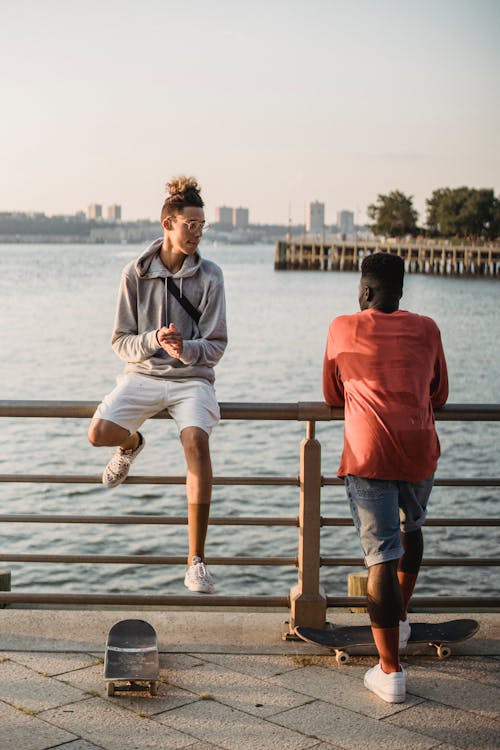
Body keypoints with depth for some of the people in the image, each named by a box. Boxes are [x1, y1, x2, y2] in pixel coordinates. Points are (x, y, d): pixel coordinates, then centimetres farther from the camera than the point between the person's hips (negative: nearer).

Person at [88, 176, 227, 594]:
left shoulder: (210, 276, -1)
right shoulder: (136, 273, 0)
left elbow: (216, 346, -1)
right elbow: (121, 342, 2)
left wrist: (186, 350, -22)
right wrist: (154, 341, -19)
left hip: (192, 378, -1)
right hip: (143, 374, 1)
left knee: (196, 441, -29)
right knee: (99, 433, -24)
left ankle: (196, 561, -22)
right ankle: (132, 445, 20)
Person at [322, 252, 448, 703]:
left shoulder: (343, 329, 5)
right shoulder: (426, 330, 10)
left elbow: (332, 397, 17)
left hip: (367, 455, -3)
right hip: (419, 453, 3)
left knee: (382, 556, -3)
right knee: (412, 529, 30)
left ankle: (390, 671, -1)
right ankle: (401, 619, 40)